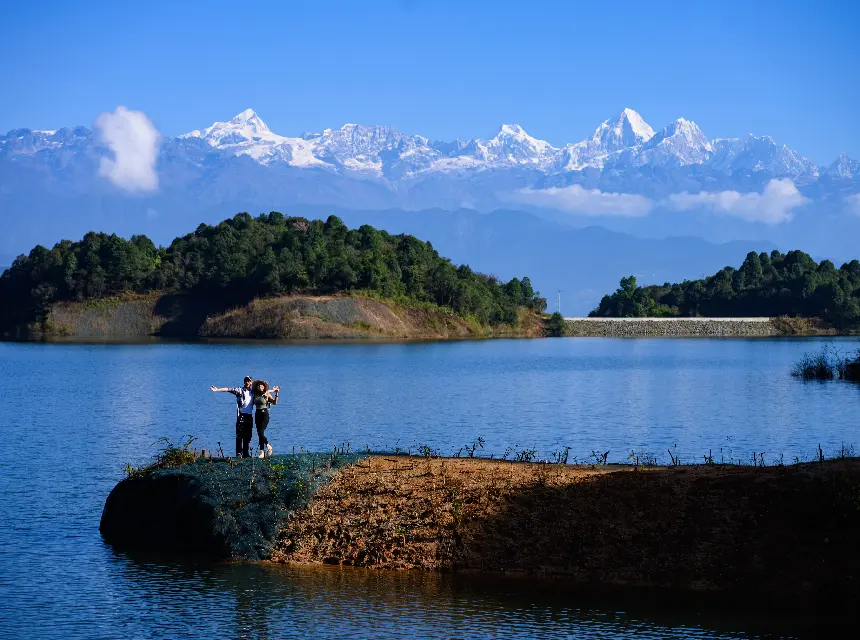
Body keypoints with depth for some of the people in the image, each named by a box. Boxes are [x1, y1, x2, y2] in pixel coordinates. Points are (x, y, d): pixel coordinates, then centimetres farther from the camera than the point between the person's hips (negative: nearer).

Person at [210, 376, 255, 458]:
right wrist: (217, 389, -18)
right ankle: (239, 453, -7)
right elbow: (228, 389, -9)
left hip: (250, 415, 4)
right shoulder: (240, 390, 1)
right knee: (240, 435, -7)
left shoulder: (252, 392, 14)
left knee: (248, 436, 5)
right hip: (241, 415, -4)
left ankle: (246, 453, 11)